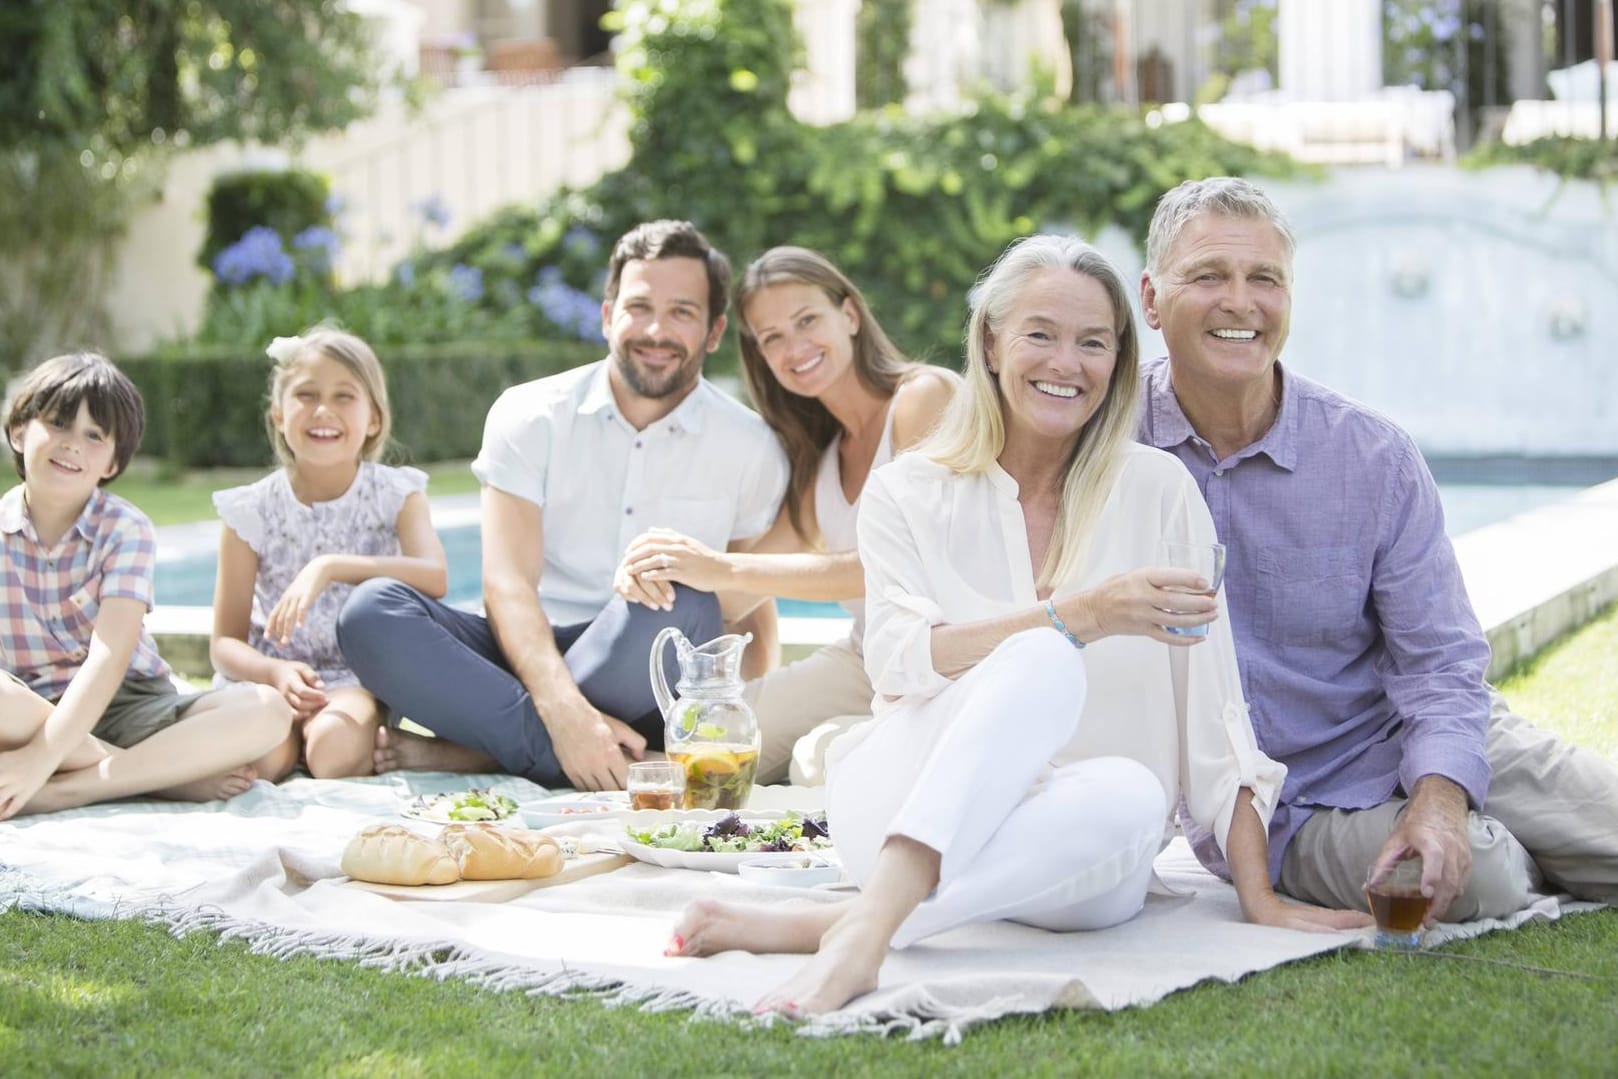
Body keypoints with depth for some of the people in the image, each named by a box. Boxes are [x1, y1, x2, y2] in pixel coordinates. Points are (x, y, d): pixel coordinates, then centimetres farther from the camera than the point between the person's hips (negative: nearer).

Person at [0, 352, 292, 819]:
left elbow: (110, 656, -17)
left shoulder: (126, 529, -3)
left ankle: (60, 791, -30)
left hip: (127, 706, 1)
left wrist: (42, 757, -31)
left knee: (266, 711, -23)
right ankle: (173, 772, -23)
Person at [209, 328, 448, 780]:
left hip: (357, 678, -1)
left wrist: (333, 567, -34)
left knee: (335, 751, -34)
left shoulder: (396, 496, -3)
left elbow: (434, 579, -23)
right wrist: (276, 672, -24)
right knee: (257, 758, -31)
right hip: (271, 674, 1)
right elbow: (225, 643, -1)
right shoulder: (252, 511, -2)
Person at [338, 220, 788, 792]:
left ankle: (474, 751, -23)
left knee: (683, 608, -34)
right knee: (370, 610, -25)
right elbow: (507, 584, -10)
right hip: (529, 658, 0)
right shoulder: (530, 416, 1)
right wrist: (566, 713, -28)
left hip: (645, 691, 0)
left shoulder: (750, 449, 3)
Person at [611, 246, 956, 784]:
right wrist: (660, 572, -15)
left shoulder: (928, 395, -9)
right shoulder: (821, 457, 16)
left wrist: (724, 568, -22)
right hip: (861, 661, 7)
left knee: (821, 762, -31)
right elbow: (737, 598, 8)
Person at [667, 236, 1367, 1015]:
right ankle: (865, 935, -47)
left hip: (1068, 863, 1)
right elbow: (899, 661, -11)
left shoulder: (1158, 491, 4)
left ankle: (821, 923, -37)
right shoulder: (905, 495, 5)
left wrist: (1259, 896, -6)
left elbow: (1212, 710, 0)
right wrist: (1078, 614, -23)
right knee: (1045, 662, -31)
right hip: (900, 805, -1)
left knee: (1130, 795, -35)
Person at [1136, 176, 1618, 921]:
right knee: (1482, 878, -26)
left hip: (1418, 748, 2)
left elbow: (1438, 659, -3)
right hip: (1285, 816, -2)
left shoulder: (1374, 459, -4)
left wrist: (1438, 800, -22)